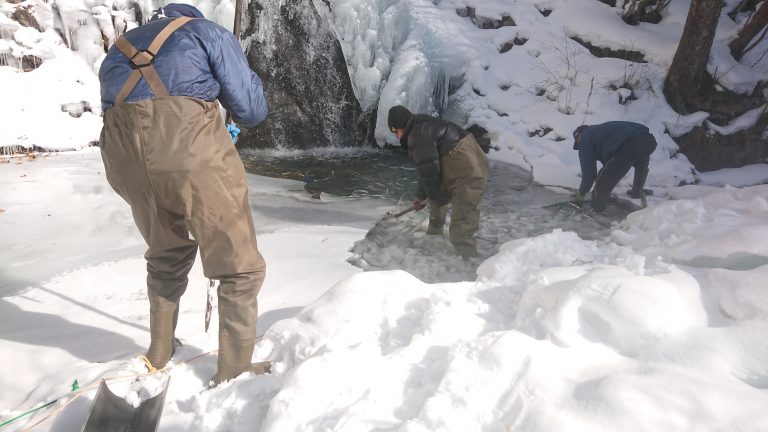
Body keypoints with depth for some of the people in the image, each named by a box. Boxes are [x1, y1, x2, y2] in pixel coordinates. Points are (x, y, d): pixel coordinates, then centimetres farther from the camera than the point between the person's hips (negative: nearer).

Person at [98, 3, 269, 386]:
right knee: (240, 267, 8)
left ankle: (159, 356, 41)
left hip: (121, 151, 6)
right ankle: (234, 371, 16)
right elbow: (251, 110, 10)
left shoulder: (121, 47, 35)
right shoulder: (210, 32, 20)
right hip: (189, 142, -6)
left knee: (167, 255, 28)